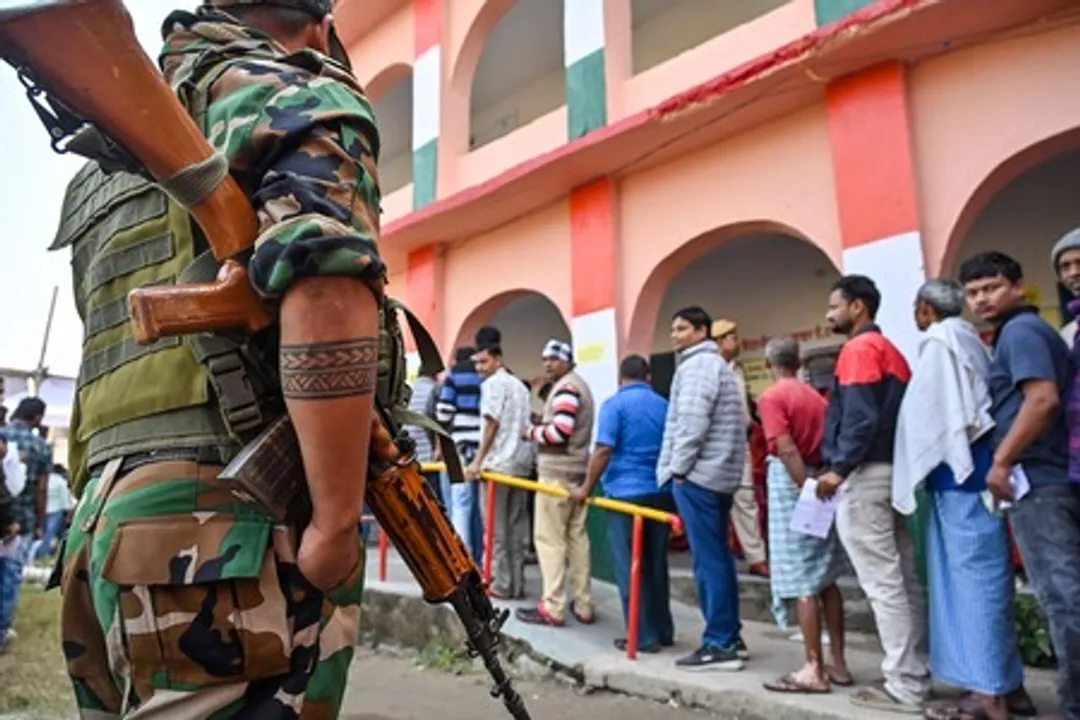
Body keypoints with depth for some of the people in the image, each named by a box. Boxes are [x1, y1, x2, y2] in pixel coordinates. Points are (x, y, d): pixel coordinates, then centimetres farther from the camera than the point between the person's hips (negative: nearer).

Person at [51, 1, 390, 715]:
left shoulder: (116, 163, 25)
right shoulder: (296, 92, -1)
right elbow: (325, 263, -22)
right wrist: (337, 523, -19)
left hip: (119, 526, 9)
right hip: (230, 536, -8)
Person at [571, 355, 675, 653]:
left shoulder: (615, 404, -6)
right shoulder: (665, 406, 10)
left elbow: (603, 450, -14)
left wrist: (587, 488, -5)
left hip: (626, 494, -6)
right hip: (661, 494, 6)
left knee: (630, 568, 2)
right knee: (656, 565, 15)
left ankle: (644, 637, 6)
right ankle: (663, 631, 23)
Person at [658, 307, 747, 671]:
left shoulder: (698, 364, -9)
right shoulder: (716, 364, 23)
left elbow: (692, 421, -20)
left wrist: (678, 468, -13)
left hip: (698, 474, -10)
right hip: (718, 473, 10)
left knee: (708, 559, -7)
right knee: (719, 556, 13)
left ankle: (719, 645, -3)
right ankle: (730, 637, 19)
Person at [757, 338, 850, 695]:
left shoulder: (772, 397, -8)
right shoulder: (816, 396, 14)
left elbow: (786, 449, -19)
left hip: (793, 486, -8)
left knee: (803, 584, -3)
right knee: (826, 580, 14)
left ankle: (815, 670, 2)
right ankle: (838, 663, 20)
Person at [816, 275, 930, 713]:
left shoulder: (859, 349, -8)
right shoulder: (889, 349, 20)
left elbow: (860, 417, -20)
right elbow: (894, 413, 18)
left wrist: (839, 468, -22)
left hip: (865, 475, -10)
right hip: (893, 470, 10)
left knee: (882, 585, -6)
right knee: (903, 581, 12)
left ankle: (904, 687, -1)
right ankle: (915, 674, 20)